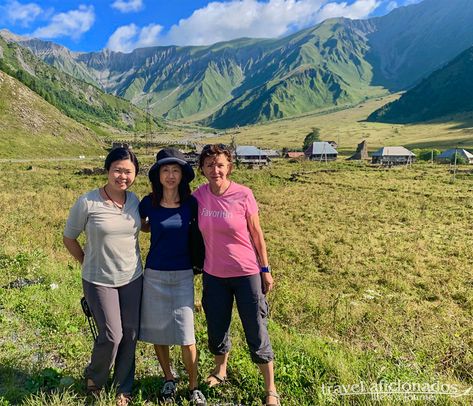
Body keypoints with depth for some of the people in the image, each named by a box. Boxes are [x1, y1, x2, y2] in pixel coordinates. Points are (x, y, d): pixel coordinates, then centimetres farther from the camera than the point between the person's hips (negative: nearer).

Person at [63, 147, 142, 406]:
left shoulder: (134, 200, -2)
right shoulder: (87, 202, -15)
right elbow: (69, 238, -2)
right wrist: (89, 264, 4)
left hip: (132, 278, 4)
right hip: (99, 281, -4)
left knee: (130, 335, 10)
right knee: (111, 336, 0)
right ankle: (94, 378, 33)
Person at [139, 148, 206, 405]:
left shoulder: (190, 203, -7)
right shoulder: (149, 202, -6)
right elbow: (140, 225, 14)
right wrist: (160, 228, 1)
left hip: (183, 275, -1)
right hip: (154, 274, 1)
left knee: (185, 334, -1)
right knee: (157, 331, 11)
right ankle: (168, 379, 35)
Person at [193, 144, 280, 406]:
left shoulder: (243, 195, -14)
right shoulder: (198, 196, -5)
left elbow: (256, 234, -6)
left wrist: (265, 269, -3)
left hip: (246, 273, -3)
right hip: (214, 274, 3)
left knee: (256, 334, 7)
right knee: (216, 330, 19)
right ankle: (220, 371, 47)